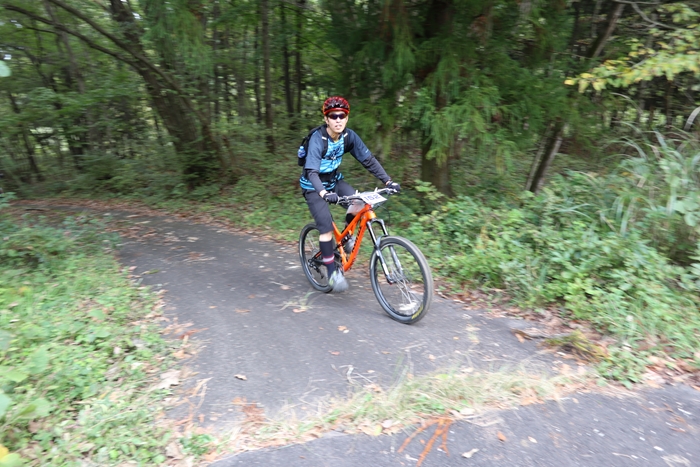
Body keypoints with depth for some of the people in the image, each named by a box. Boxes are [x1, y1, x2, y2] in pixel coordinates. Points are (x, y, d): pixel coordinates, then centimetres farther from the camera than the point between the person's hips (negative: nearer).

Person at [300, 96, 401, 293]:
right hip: (314, 187, -5)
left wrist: (388, 181, -22)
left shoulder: (349, 136, -13)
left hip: (334, 180, 5)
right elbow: (312, 172, -37)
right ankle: (333, 272, -3)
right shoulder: (317, 139, -27)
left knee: (359, 203, -20)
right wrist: (324, 193, -55)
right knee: (327, 227, -16)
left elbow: (369, 160, -12)